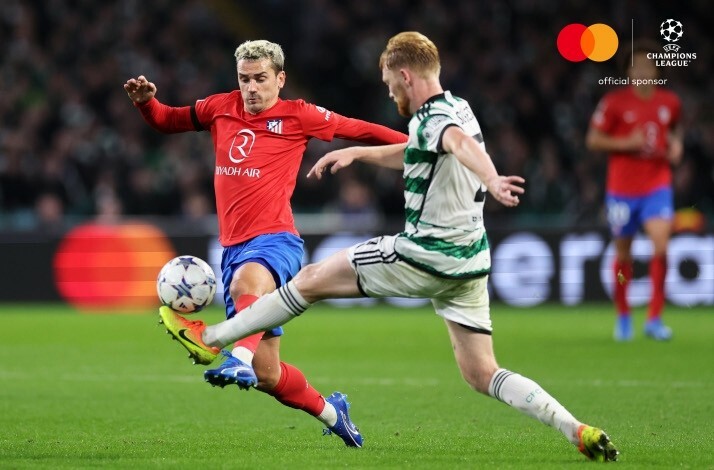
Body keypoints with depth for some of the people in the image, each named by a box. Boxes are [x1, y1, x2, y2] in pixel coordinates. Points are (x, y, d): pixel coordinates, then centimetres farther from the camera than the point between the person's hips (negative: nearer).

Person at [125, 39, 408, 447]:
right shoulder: (222, 108, 13)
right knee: (267, 374, 4)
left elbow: (358, 130, 6)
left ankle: (240, 361, -62)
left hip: (275, 240, -5)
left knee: (246, 281, -43)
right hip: (234, 246, 5)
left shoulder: (298, 116, 2)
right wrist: (146, 101, 6)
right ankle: (329, 411, 27)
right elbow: (168, 121, 26)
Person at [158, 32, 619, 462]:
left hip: (425, 256, -8)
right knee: (482, 375, 7)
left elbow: (461, 143, -40)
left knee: (312, 279, 6)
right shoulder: (458, 109, 13)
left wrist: (491, 181, -60)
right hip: (468, 262, 8)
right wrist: (355, 152, 35)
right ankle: (580, 432, -7)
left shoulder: (432, 118, -16)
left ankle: (211, 338, 15)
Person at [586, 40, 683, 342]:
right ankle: (623, 316, 27)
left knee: (661, 245, -17)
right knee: (623, 254, 8)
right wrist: (627, 143, -16)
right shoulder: (614, 102, -5)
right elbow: (593, 140, -4)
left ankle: (655, 318, -10)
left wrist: (676, 144, 4)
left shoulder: (669, 102, 6)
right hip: (622, 188, -1)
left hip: (657, 186, 1)